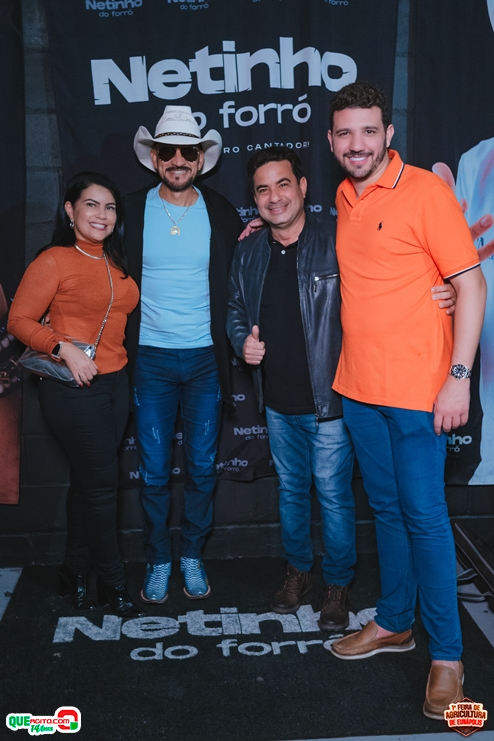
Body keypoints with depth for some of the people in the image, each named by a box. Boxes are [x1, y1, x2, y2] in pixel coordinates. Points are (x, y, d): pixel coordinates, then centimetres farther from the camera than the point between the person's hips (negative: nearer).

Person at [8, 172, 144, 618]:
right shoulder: (54, 261, -10)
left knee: (88, 481, 14)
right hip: (74, 388, -7)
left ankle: (76, 574, 28)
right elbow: (20, 320, -10)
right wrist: (66, 350, -20)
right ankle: (113, 582, 17)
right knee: (101, 484, 0)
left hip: (115, 382, 7)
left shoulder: (115, 262, 10)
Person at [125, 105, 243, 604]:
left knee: (201, 468, 9)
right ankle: (157, 559, 25)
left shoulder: (222, 215, 1)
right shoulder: (132, 211, 0)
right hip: (150, 359, 0)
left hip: (204, 357, 1)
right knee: (153, 472, 6)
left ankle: (192, 554, 28)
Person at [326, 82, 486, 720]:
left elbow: (471, 284, -10)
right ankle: (393, 623, 31)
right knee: (386, 508, 16)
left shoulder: (426, 191, -9)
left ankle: (446, 655, 12)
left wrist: (458, 378, -17)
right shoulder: (343, 200, 10)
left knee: (423, 516, -2)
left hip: (416, 389, -6)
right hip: (357, 385, 6)